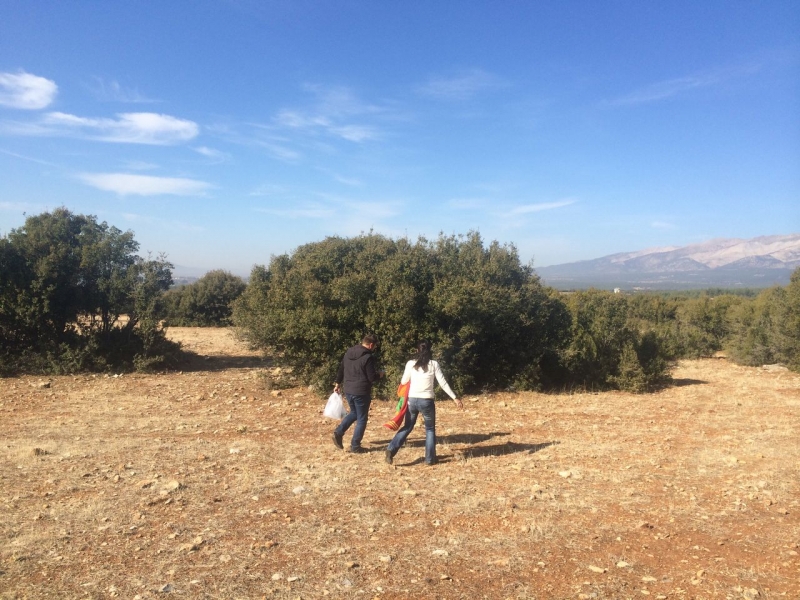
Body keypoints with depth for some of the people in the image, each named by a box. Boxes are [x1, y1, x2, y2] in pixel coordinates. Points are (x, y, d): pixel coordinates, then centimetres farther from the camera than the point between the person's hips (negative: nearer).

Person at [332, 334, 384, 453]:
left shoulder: (349, 352, 6)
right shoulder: (368, 357, -17)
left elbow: (341, 369, 14)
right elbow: (372, 377, -15)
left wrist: (338, 383, 25)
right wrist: (380, 374, 5)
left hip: (348, 390, 7)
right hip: (361, 392, -7)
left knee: (354, 413, 26)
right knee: (362, 419, 7)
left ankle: (338, 432, 10)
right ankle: (355, 446, 11)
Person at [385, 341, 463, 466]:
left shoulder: (410, 363, 1)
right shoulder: (434, 364, -2)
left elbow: (403, 382, 8)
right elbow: (443, 383, -4)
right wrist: (455, 398, 0)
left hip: (412, 400, 2)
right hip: (426, 401, -2)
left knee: (407, 427, 18)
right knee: (430, 429, 16)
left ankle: (391, 449, 4)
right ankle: (430, 459, 15)